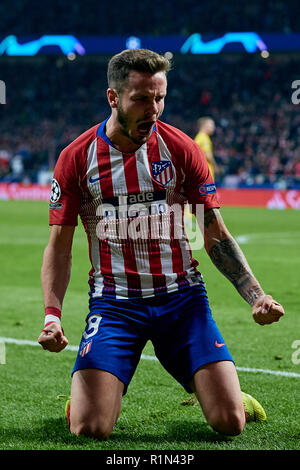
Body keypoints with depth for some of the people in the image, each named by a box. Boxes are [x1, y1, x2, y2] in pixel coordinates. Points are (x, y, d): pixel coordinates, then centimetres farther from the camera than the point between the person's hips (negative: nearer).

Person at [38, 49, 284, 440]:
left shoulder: (181, 149, 0)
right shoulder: (77, 158, -2)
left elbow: (216, 237, 6)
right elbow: (59, 247, 3)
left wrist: (255, 296, -7)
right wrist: (52, 315, -12)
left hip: (182, 298, 1)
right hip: (114, 301, -1)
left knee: (230, 422, -10)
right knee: (90, 427, -17)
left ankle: (214, 387, 27)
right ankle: (92, 386, 20)